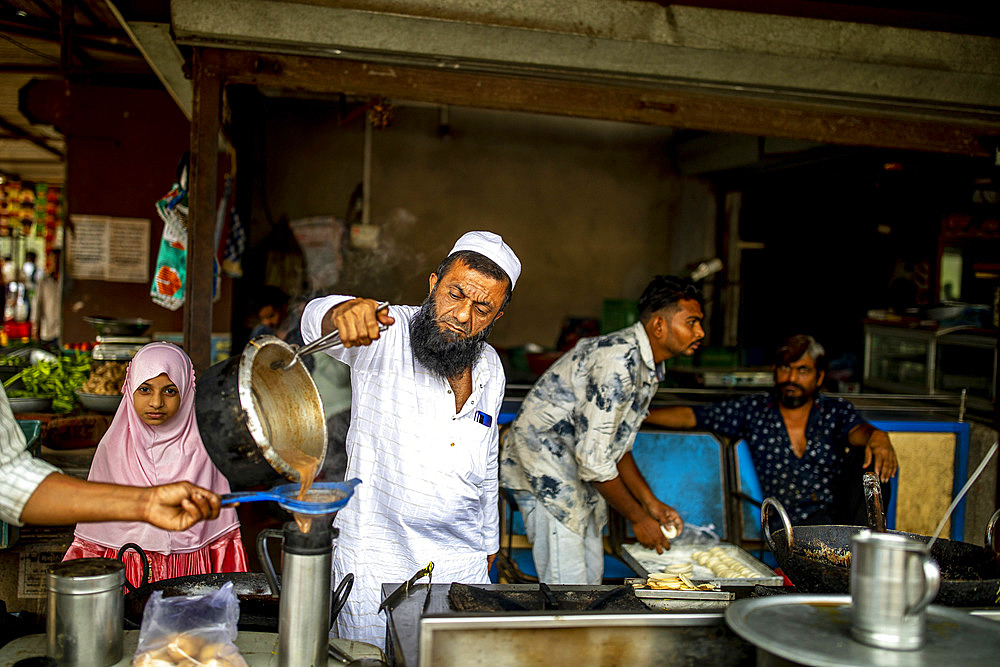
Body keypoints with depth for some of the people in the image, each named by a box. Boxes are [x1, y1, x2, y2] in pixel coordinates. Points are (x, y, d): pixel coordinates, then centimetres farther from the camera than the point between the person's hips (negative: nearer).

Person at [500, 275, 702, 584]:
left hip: (575, 476, 10)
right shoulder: (618, 362, -26)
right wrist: (637, 517, -14)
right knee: (567, 583, -8)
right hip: (545, 470, -10)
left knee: (590, 574, 14)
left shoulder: (650, 366, 6)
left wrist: (651, 503, 7)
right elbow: (595, 459, -26)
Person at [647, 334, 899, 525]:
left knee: (873, 469, -26)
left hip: (845, 515, 3)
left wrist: (876, 436, -36)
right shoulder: (753, 409, 11)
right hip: (797, 526, -2)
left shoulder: (837, 410, 12)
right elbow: (691, 416, 10)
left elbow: (855, 430, -10)